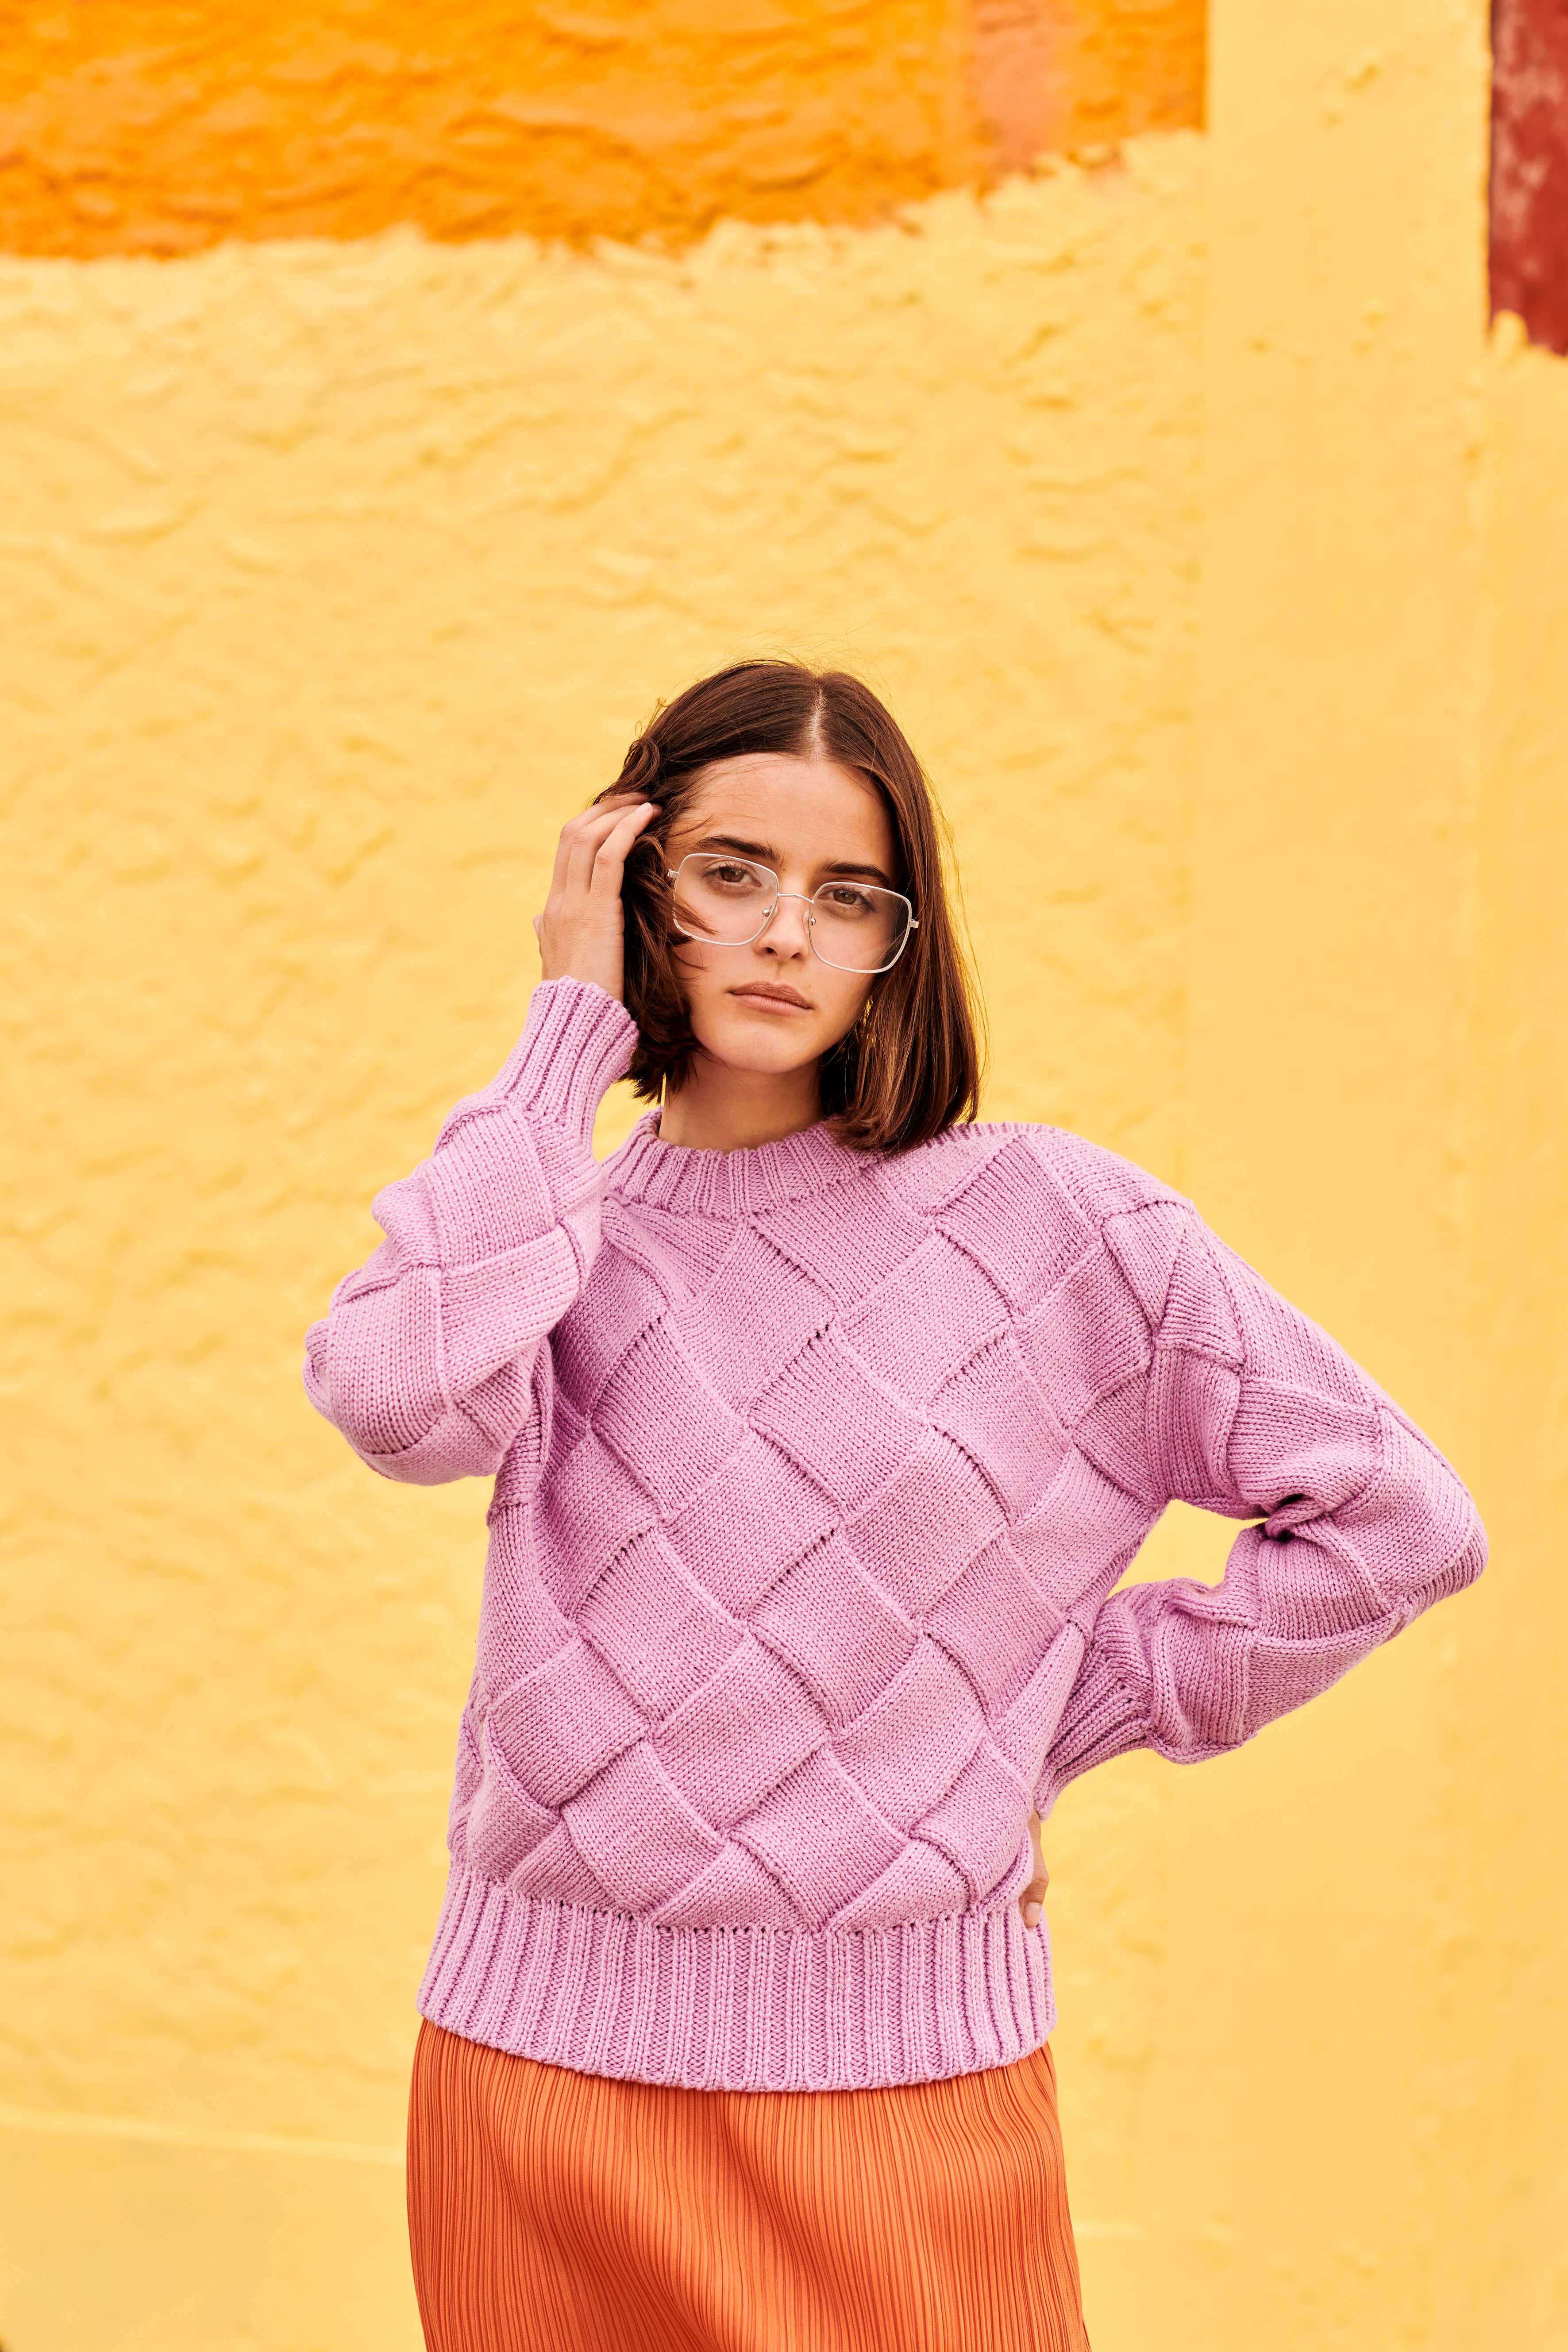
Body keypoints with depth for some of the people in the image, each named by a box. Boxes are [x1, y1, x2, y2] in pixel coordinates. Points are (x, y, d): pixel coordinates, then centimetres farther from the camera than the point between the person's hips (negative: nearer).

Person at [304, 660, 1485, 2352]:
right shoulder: (552, 1229, 4)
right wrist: (571, 1031, -11)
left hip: (900, 2075, -2)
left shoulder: (1053, 1222, -5)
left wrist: (1060, 1721, -1)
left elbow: (1397, 1520, -2)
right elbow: (396, 1394, -20)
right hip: (542, 2044, 2)